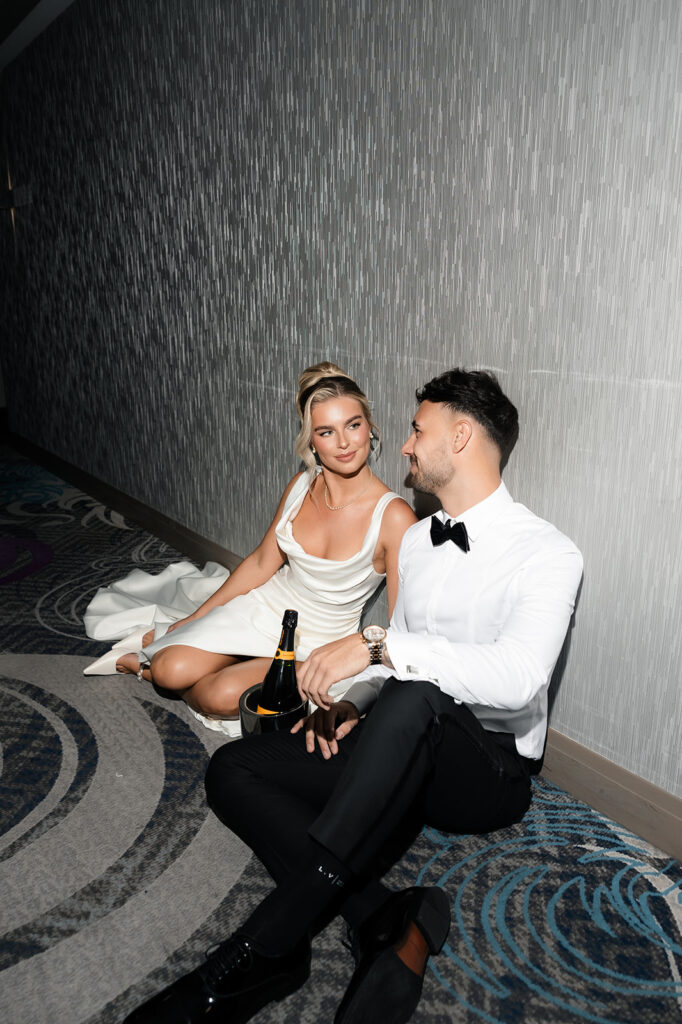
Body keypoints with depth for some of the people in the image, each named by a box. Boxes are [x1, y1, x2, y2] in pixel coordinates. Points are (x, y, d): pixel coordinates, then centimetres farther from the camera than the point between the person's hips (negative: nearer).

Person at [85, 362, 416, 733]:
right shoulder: (300, 486, -7)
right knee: (173, 670, -19)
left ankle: (146, 664, 5)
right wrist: (195, 618, 11)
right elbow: (261, 563, 6)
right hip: (264, 609, 3)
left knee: (222, 695, -25)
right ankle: (161, 649, 17)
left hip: (315, 647, -3)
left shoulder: (393, 517, -22)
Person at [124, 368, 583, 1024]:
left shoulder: (546, 554, -13)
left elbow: (517, 676, -30)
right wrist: (352, 703, -1)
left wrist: (378, 645, -34)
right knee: (231, 770, -10)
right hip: (403, 752, 7)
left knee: (412, 698, -41)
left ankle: (258, 952, -34)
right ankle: (382, 922, -22)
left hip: (490, 771, -6)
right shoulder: (415, 540, 11)